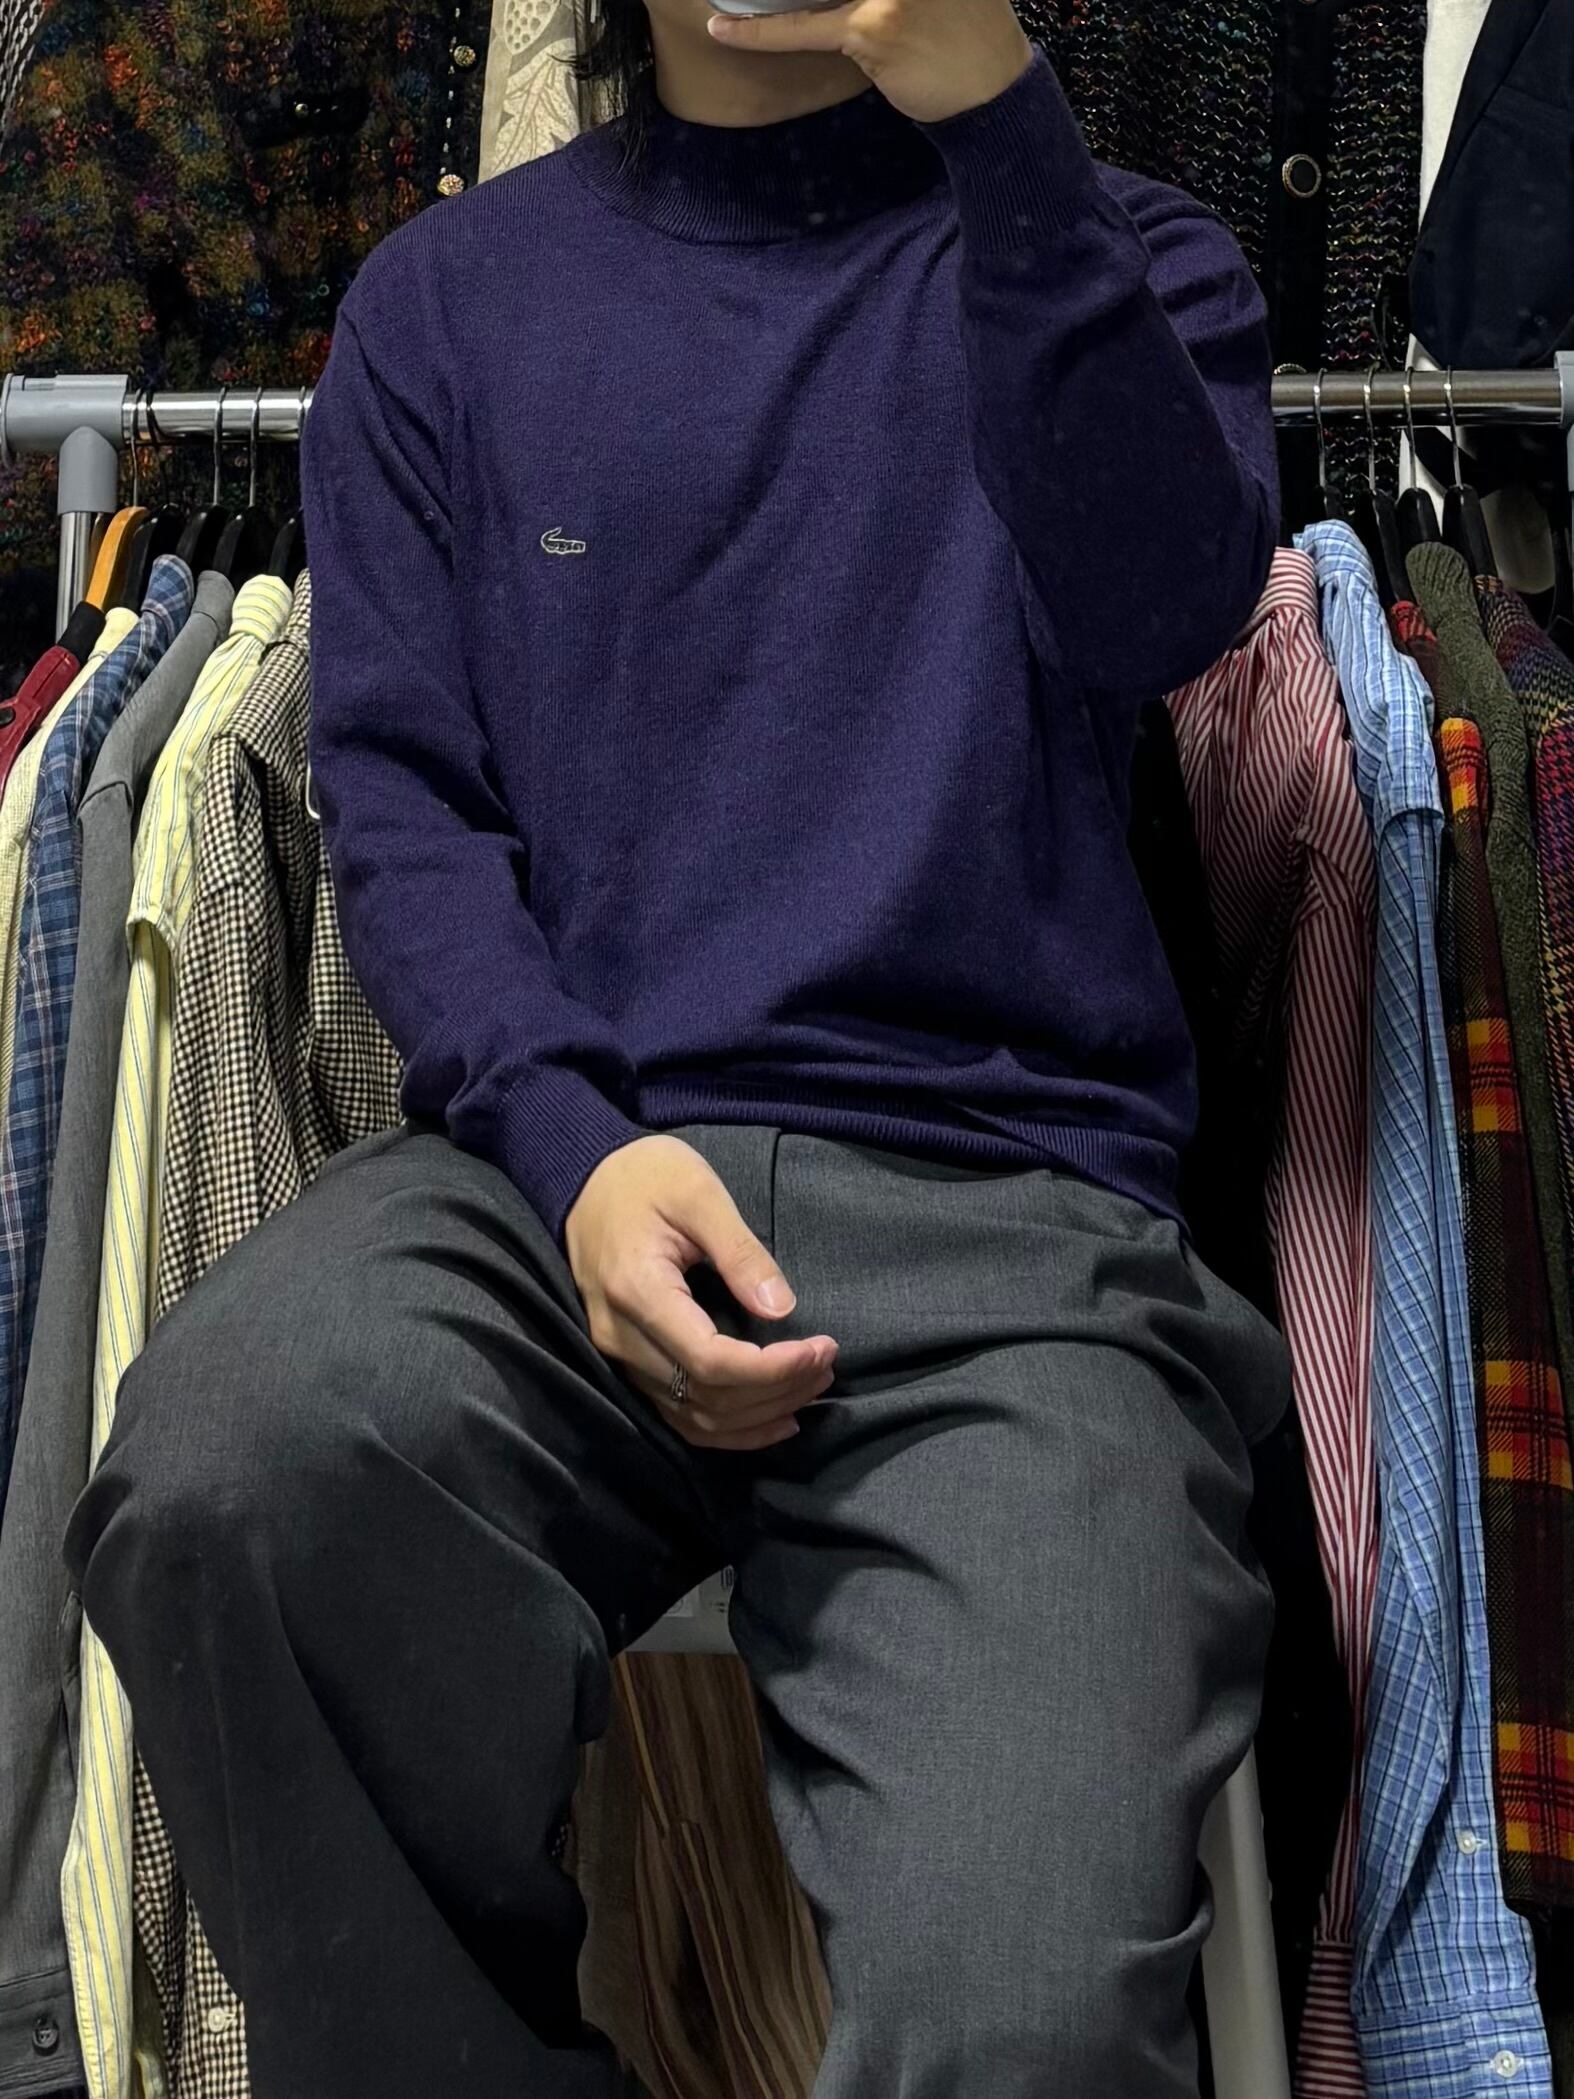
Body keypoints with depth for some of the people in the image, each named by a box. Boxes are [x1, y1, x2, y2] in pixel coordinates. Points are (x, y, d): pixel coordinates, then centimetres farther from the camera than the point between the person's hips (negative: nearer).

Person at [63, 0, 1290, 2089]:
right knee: (226, 1465, -33)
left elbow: (1159, 611, -5)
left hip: (1008, 1200, -1)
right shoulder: (447, 298, 19)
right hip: (556, 1152, 2)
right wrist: (577, 1142, -10)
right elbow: (398, 794, 8)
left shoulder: (1111, 252, 16)